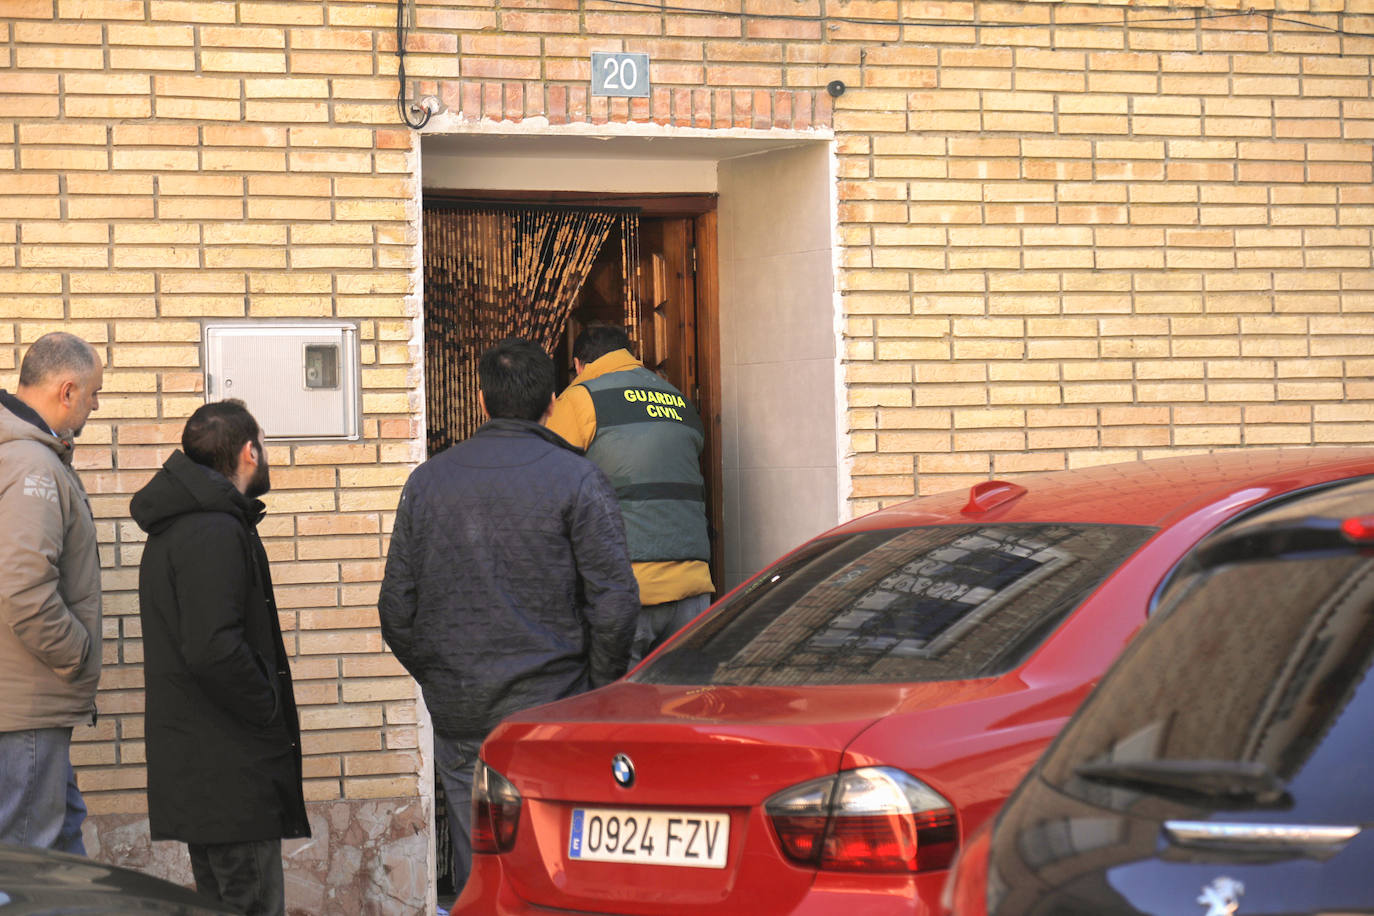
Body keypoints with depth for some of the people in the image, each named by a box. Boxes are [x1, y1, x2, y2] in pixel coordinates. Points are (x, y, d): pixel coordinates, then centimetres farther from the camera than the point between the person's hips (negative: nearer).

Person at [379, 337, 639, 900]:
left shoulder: (428, 481, 6)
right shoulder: (576, 479, -5)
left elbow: (397, 606, 9)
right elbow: (614, 599, -10)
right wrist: (601, 686, 3)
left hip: (459, 712, 3)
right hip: (551, 706, -3)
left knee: (476, 864, 8)